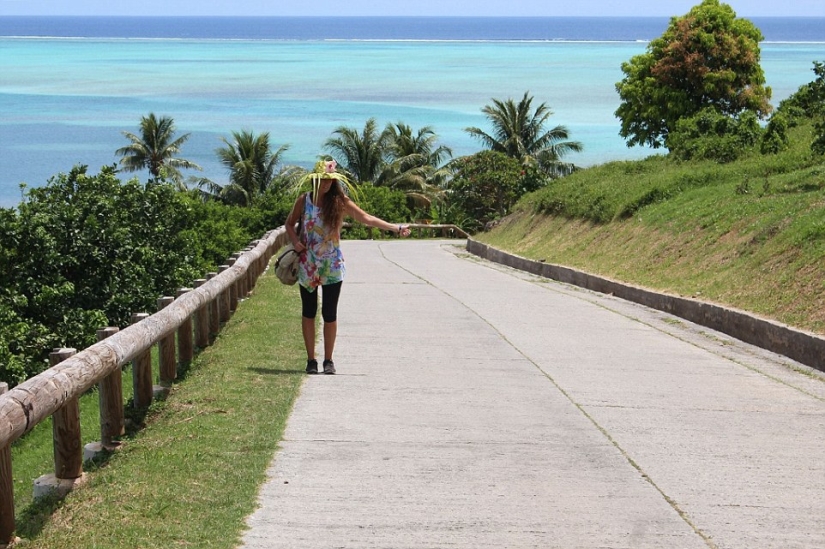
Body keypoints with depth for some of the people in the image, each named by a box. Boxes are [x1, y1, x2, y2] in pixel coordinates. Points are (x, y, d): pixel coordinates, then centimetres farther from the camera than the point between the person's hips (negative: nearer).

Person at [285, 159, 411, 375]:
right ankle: (311, 359, 16)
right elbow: (290, 223, 12)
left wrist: (396, 228, -17)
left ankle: (328, 360, 12)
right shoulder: (304, 201, -1)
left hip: (332, 266, -1)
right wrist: (295, 240, -9)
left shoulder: (340, 202, -4)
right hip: (307, 265, 1)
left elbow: (366, 218, -9)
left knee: (329, 314, 0)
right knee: (308, 312, 6)